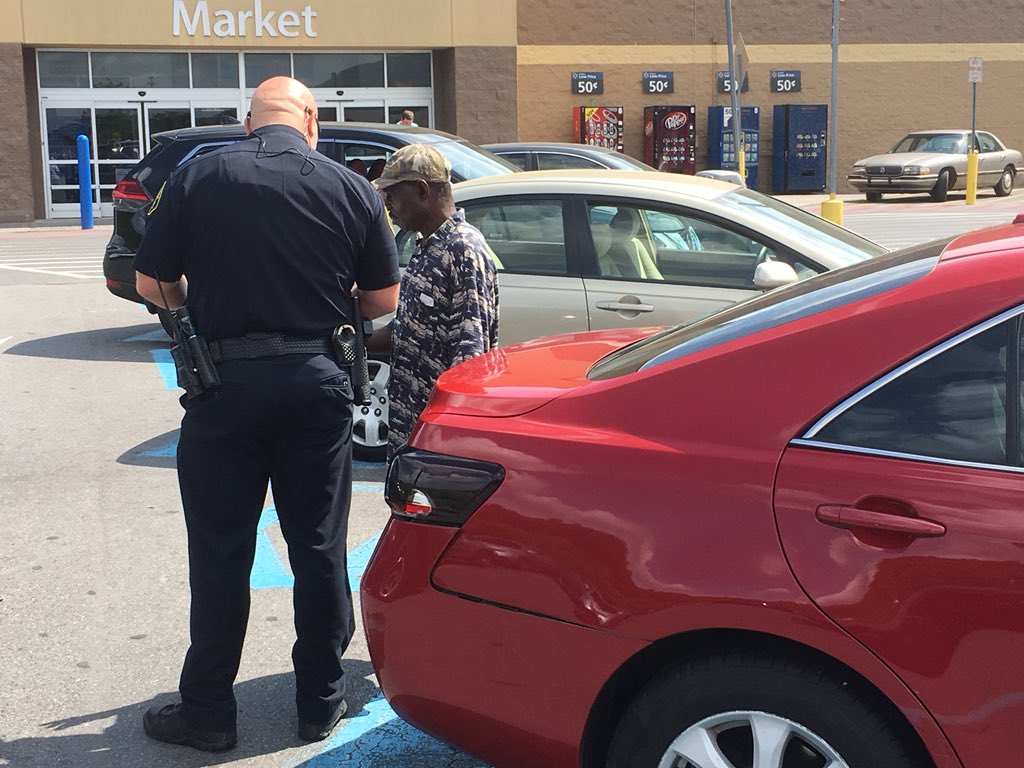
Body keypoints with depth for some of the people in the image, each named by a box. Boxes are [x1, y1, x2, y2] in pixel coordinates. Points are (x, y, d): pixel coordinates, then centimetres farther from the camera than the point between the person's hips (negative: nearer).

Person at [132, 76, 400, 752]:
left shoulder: (196, 179, -2)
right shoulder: (351, 189, 1)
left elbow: (152, 284, 3)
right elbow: (384, 300, 5)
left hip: (224, 386, -1)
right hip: (316, 384, 1)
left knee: (219, 554, 8)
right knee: (319, 549, 12)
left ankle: (207, 714, 18)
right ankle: (321, 702, 23)